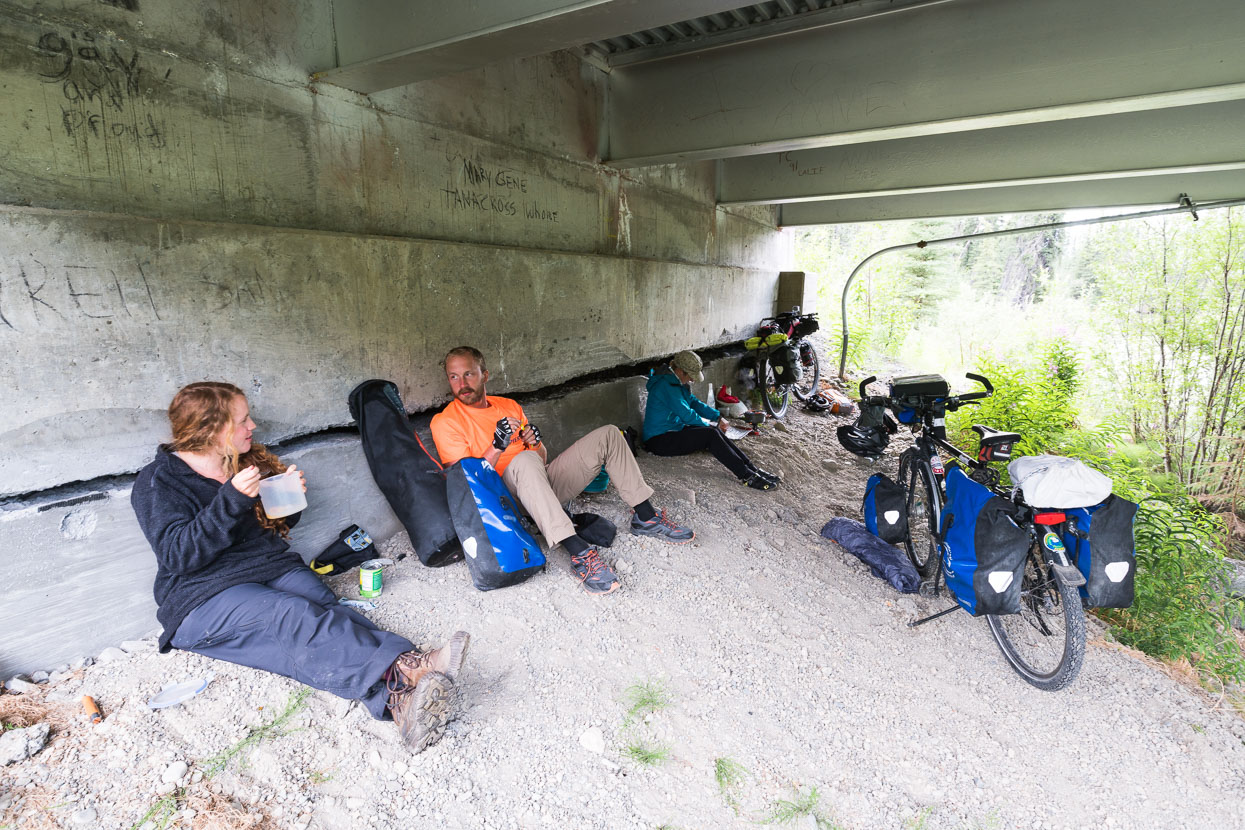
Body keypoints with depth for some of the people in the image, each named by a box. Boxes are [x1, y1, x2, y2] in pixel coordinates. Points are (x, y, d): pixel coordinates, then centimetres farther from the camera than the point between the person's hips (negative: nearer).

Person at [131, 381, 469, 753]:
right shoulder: (158, 482, -2)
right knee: (292, 615, -35)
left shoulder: (250, 461, 16)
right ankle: (406, 672, -59)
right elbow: (179, 555, -15)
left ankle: (397, 697, -54)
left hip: (274, 569, 5)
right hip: (207, 598, -5)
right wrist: (232, 499, -25)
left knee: (322, 606, -29)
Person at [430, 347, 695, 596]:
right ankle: (579, 553, -45)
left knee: (608, 435, -2)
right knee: (525, 460, -40)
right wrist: (497, 446, -24)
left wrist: (536, 442, -6)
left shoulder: (509, 406, 16)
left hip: (545, 483, 7)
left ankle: (645, 517, -1)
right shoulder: (445, 422, -2)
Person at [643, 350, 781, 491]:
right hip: (659, 441, -10)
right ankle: (747, 476, -22)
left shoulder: (675, 381, 11)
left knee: (715, 432, -7)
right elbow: (686, 413, -21)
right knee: (710, 434, -22)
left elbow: (693, 402, 19)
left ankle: (752, 469, -10)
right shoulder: (666, 384, -21)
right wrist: (708, 425, -5)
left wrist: (717, 417, 7)